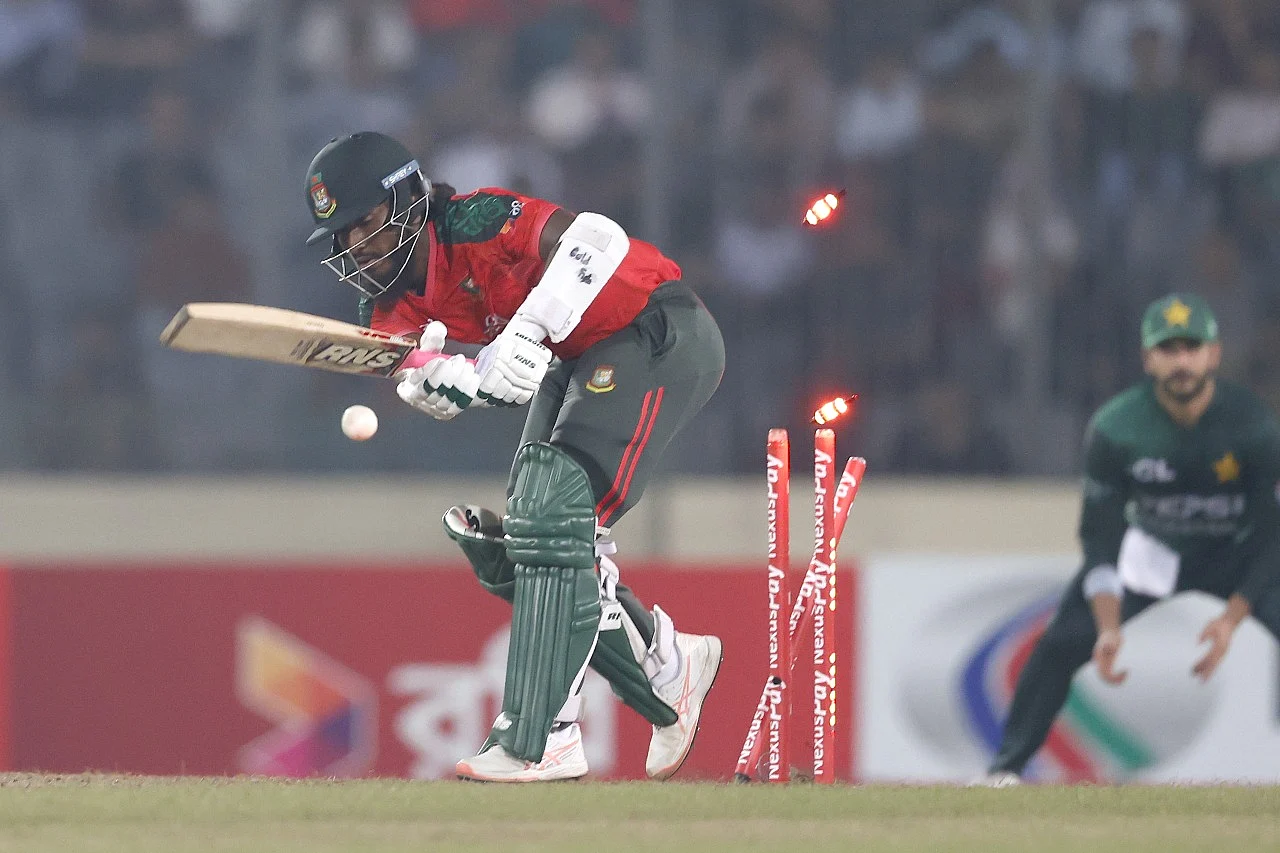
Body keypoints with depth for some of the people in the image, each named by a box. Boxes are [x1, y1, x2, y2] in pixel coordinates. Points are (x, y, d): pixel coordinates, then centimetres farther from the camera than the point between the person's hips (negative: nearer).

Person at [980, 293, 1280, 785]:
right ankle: (1005, 769, -2)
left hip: (1238, 553, -1)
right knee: (1063, 642, -16)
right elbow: (1100, 537, -17)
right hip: (1150, 550, 1)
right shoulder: (1114, 429, -24)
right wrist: (1109, 628, -28)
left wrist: (1232, 619, -28)